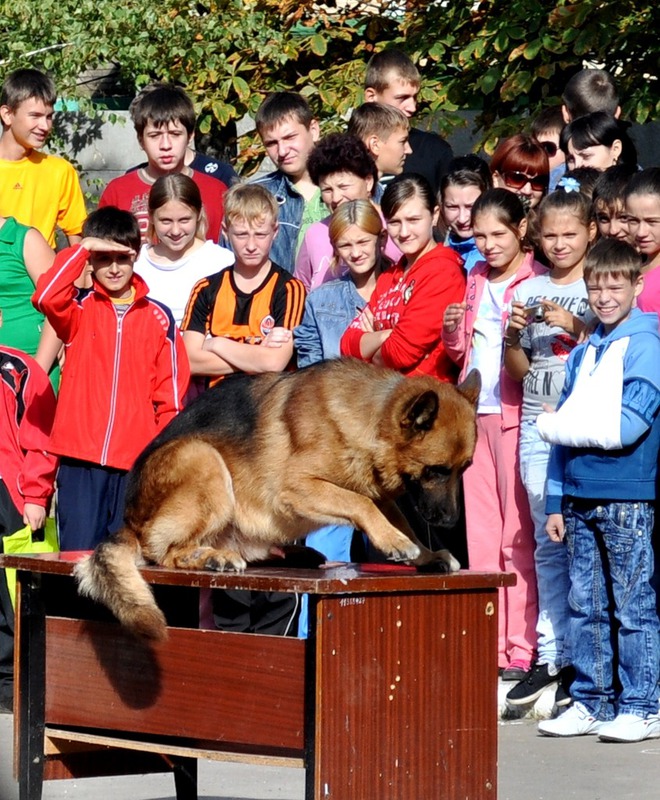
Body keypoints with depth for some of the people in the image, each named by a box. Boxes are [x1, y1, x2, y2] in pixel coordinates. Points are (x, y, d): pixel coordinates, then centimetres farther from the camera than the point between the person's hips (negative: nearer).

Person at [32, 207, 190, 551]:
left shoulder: (158, 317, 8)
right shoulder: (79, 309, 6)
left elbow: (171, 391, 7)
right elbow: (46, 296, -17)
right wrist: (82, 249, -12)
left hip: (137, 461, 1)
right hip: (80, 459, -1)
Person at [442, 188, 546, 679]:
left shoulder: (539, 282, -4)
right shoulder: (476, 281, 16)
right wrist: (453, 335, 1)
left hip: (516, 413, -6)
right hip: (475, 412, 6)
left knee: (518, 533, -5)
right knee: (480, 532, 7)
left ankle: (520, 647, -3)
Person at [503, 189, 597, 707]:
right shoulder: (530, 292, 14)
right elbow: (519, 373, 15)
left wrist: (573, 326, -17)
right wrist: (514, 337, -3)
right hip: (538, 424, 5)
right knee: (547, 543, 7)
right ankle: (551, 656, 11)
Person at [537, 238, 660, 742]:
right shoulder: (584, 352, 16)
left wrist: (561, 426, -4)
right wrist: (556, 501, 12)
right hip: (579, 496, 6)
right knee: (586, 606, 9)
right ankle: (591, 702, 16)